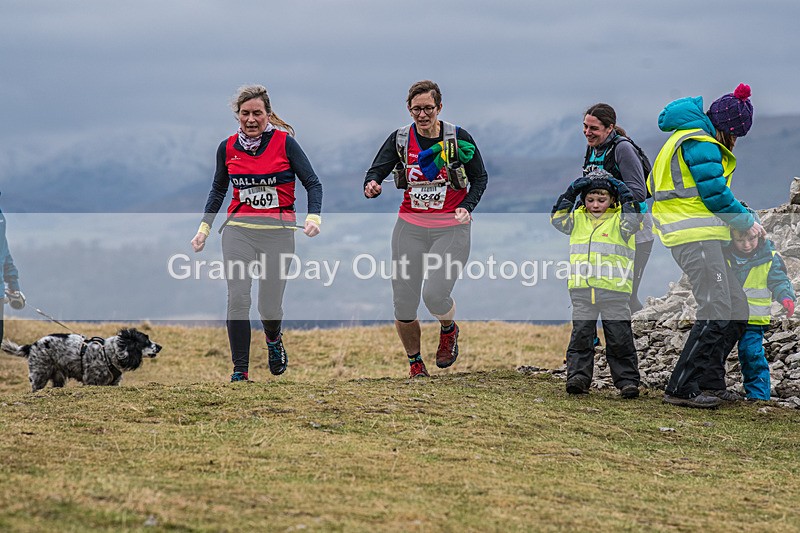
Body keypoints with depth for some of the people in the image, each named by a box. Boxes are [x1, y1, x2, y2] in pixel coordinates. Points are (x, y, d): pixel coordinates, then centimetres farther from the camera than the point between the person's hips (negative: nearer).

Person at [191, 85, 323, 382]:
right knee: (237, 299, -13)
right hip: (238, 229, 2)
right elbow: (218, 190, 21)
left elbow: (313, 183, -1)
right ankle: (240, 370, -6)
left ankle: (273, 339, 37)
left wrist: (313, 217, -18)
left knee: (270, 306, 1)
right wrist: (204, 227, 15)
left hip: (278, 231, -2)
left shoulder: (284, 142, -4)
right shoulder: (227, 148, 6)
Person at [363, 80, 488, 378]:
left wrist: (466, 207, -10)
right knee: (403, 305, -1)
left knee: (434, 295, -19)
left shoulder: (458, 138, -5)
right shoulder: (400, 139, 0)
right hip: (410, 228, 2)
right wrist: (371, 186, -31)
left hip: (450, 229, -2)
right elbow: (376, 171, -7)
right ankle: (415, 364, 22)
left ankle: (449, 331, 17)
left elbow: (480, 177, 6)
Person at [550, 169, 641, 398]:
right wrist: (571, 193, -2)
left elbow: (633, 222, -14)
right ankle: (578, 376, 2)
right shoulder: (578, 219, 13)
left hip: (614, 290, -3)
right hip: (582, 290, 3)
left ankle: (627, 380, 3)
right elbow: (558, 219, 3)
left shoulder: (619, 219, 3)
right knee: (581, 335, 1)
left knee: (619, 338, -1)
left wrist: (625, 194, -12)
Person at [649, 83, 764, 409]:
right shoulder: (700, 144, -10)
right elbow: (716, 195, -13)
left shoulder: (690, 138, 24)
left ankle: (709, 383, 14)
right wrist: (747, 222, 1)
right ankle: (682, 389, -16)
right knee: (716, 312, -15)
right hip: (696, 236, -11)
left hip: (700, 237, 11)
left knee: (736, 309, 11)